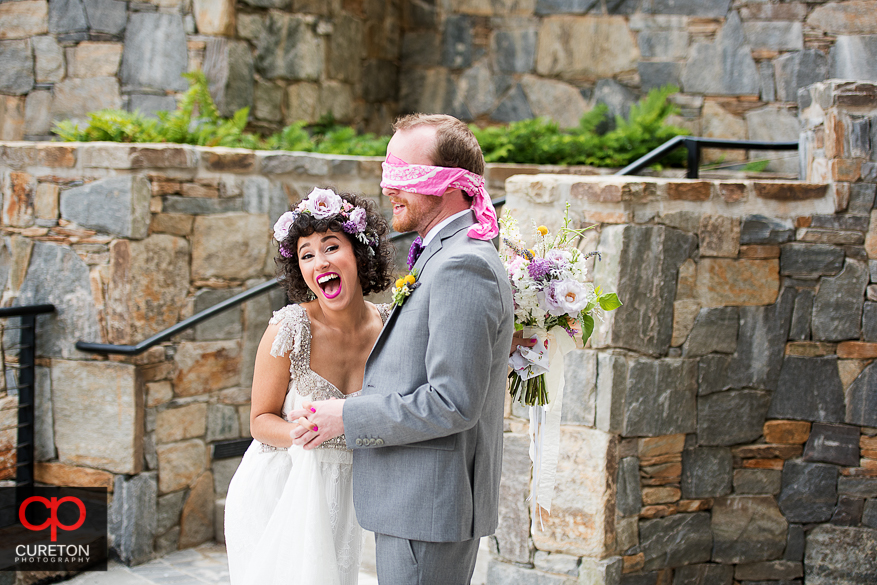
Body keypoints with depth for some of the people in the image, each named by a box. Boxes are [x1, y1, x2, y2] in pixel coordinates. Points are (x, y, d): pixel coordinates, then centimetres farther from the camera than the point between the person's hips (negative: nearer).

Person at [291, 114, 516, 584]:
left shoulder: (463, 267, -19)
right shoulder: (443, 256, 14)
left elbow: (453, 402, -24)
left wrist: (348, 417, -16)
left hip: (429, 507, -10)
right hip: (419, 500, 10)